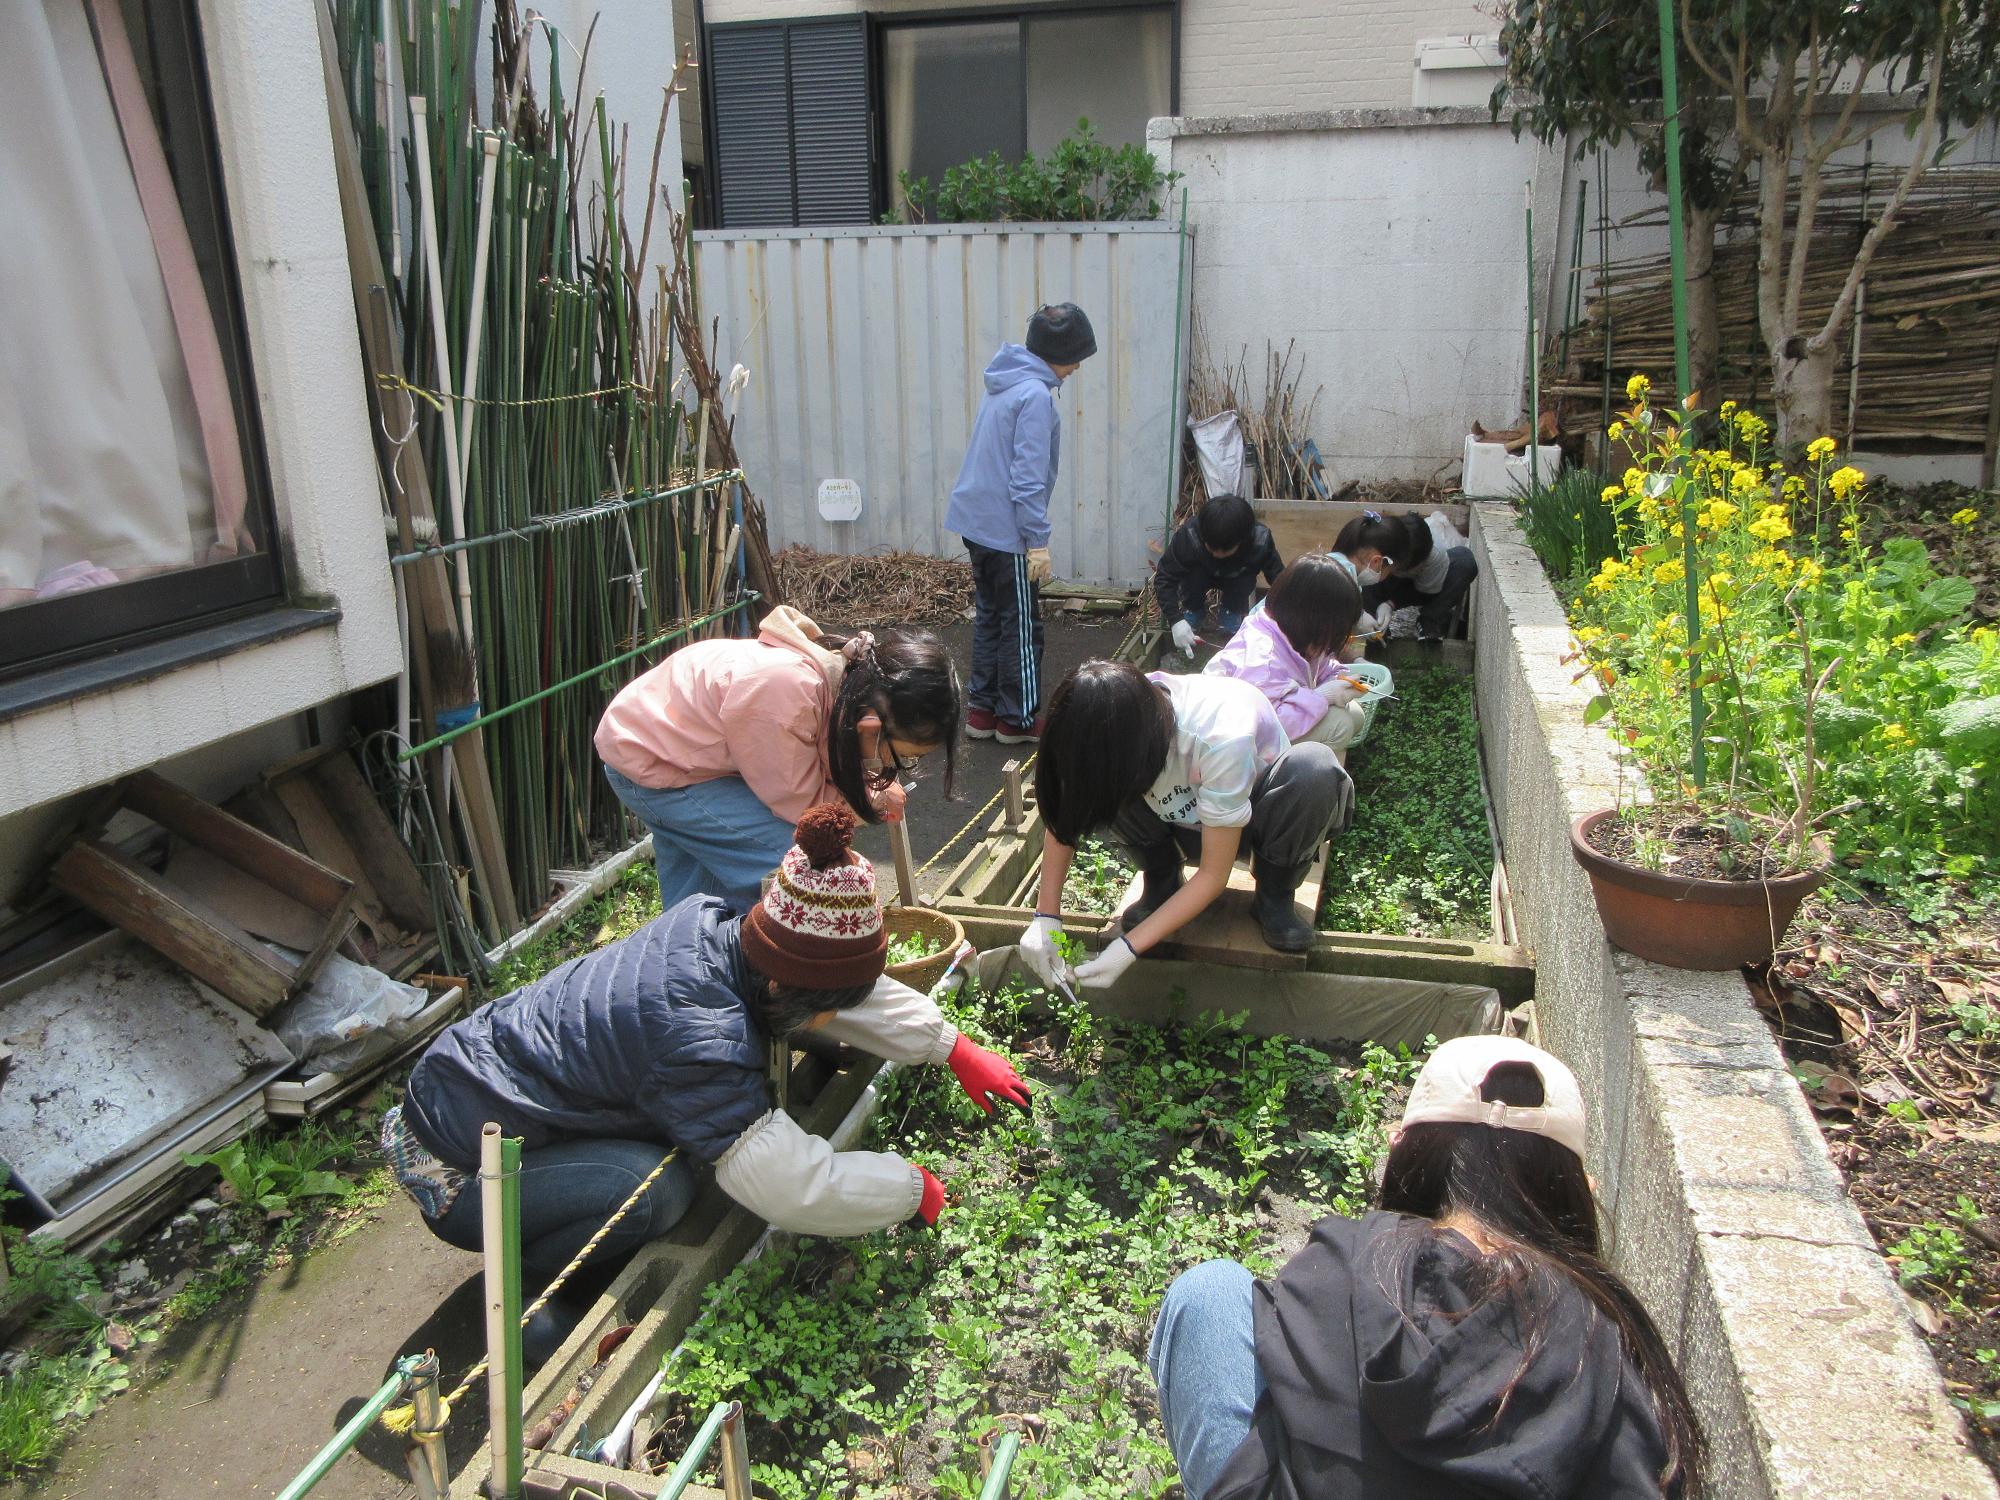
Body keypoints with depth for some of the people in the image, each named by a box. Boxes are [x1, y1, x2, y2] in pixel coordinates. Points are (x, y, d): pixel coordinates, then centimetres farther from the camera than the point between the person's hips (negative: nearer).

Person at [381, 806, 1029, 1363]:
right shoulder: (702, 1044, -34)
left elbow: (861, 993, 5)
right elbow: (797, 1189, -32)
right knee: (656, 1187, -27)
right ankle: (521, 1285, 0)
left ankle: (597, 1261, 15)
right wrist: (911, 1188, -15)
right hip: (450, 1167, -8)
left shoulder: (709, 925, -10)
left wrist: (957, 1048, 7)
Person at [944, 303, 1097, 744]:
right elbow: (1027, 478, -22)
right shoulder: (1036, 395, -17)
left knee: (989, 616, 17)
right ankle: (1018, 719, 13)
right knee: (1021, 626, 3)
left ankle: (981, 709, 24)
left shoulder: (1004, 384, 11)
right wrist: (1038, 542, -18)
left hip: (976, 520, 9)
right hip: (1007, 529, -9)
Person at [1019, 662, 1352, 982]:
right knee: (1097, 788, -27)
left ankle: (1275, 895, -9)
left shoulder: (1221, 736, -39)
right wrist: (1046, 915, -22)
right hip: (1183, 821, 3)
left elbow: (1213, 874, -30)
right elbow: (1063, 816, -12)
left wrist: (1127, 948, -35)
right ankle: (1161, 882, -1)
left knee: (1315, 768, -36)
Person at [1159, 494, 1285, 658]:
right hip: (1200, 575, -1)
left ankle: (1231, 610, -1)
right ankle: (1193, 608, -3)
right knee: (1194, 574, -33)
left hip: (1235, 580, 1)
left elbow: (1279, 579, -26)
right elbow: (1164, 578, -33)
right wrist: (1176, 620, -42)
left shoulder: (1260, 540, -35)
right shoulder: (1188, 535, -38)